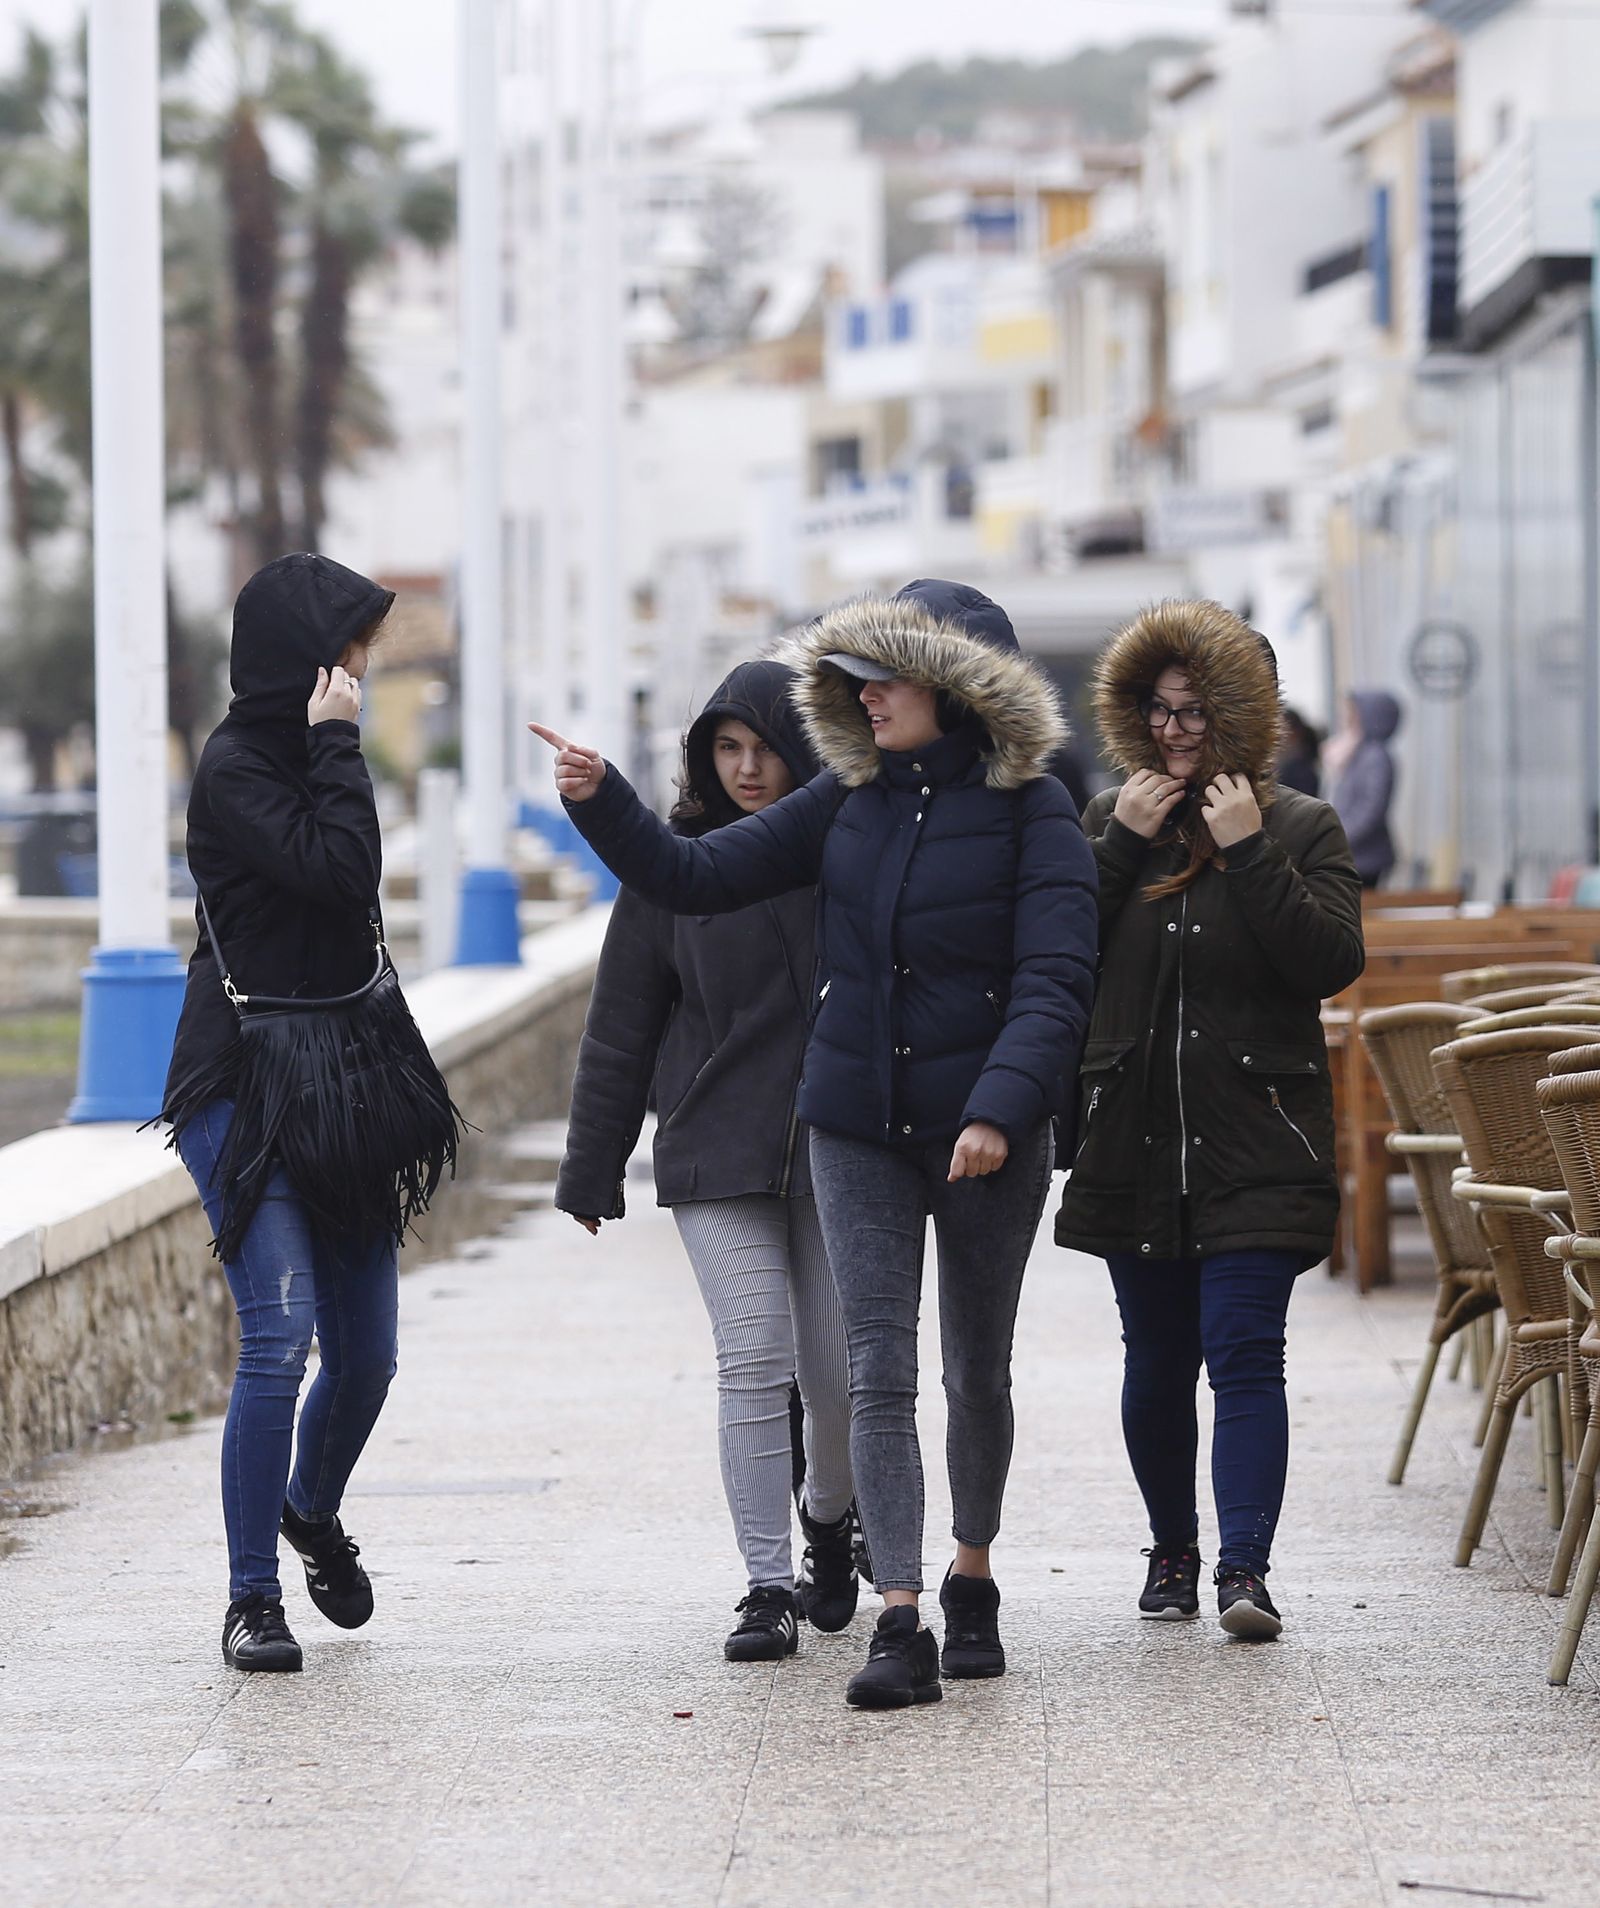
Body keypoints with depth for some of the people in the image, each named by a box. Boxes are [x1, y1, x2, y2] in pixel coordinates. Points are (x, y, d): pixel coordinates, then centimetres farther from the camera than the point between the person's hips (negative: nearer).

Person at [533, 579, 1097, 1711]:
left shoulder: (1031, 813, -8)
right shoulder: (849, 803, 5)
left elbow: (1054, 983, -15)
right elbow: (696, 878, 7)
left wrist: (1000, 1110, -27)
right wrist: (601, 802, -7)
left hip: (987, 1139, -3)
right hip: (859, 1128, 3)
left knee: (979, 1371, 13)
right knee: (880, 1372, -8)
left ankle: (972, 1580, 33)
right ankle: (901, 1628, -14)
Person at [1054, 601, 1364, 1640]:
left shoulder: (1303, 828, 2)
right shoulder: (1109, 818, 10)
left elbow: (1333, 961, -11)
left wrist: (1250, 852, -16)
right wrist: (1124, 844, -9)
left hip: (1256, 1147, -3)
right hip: (1136, 1144, 3)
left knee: (1243, 1353, -13)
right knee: (1157, 1361, 10)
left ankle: (1245, 1567, -17)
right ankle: (1172, 1552, 24)